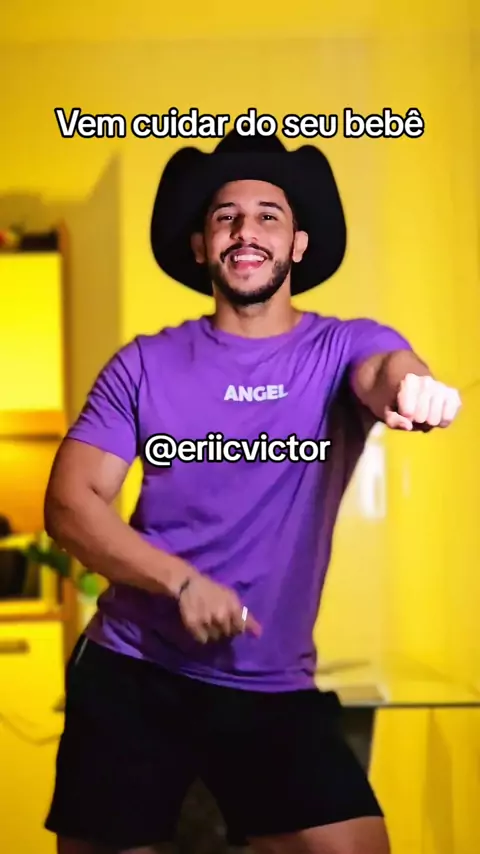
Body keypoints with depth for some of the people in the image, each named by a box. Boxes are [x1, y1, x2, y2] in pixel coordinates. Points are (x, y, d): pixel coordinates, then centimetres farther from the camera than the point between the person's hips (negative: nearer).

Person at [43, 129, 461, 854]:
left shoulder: (344, 347, -1)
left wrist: (411, 388, -50)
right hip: (130, 673, 1)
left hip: (275, 686, 0)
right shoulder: (146, 364, 1)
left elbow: (383, 372, -25)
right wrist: (181, 581, -18)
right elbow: (69, 504, -4)